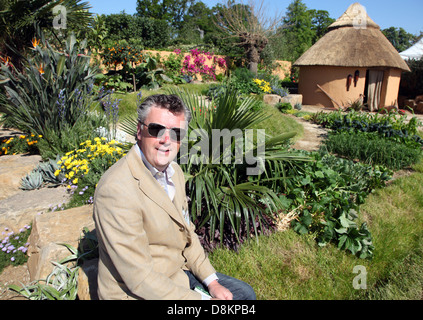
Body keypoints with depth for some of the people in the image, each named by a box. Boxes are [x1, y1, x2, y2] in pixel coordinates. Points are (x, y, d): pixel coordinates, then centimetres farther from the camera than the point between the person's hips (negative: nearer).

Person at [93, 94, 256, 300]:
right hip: (138, 292, -7)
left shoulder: (174, 171, -1)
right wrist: (201, 298, -18)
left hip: (179, 271, 8)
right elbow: (139, 278, -25)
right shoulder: (117, 190, -28)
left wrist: (212, 281, 1)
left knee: (245, 294, 13)